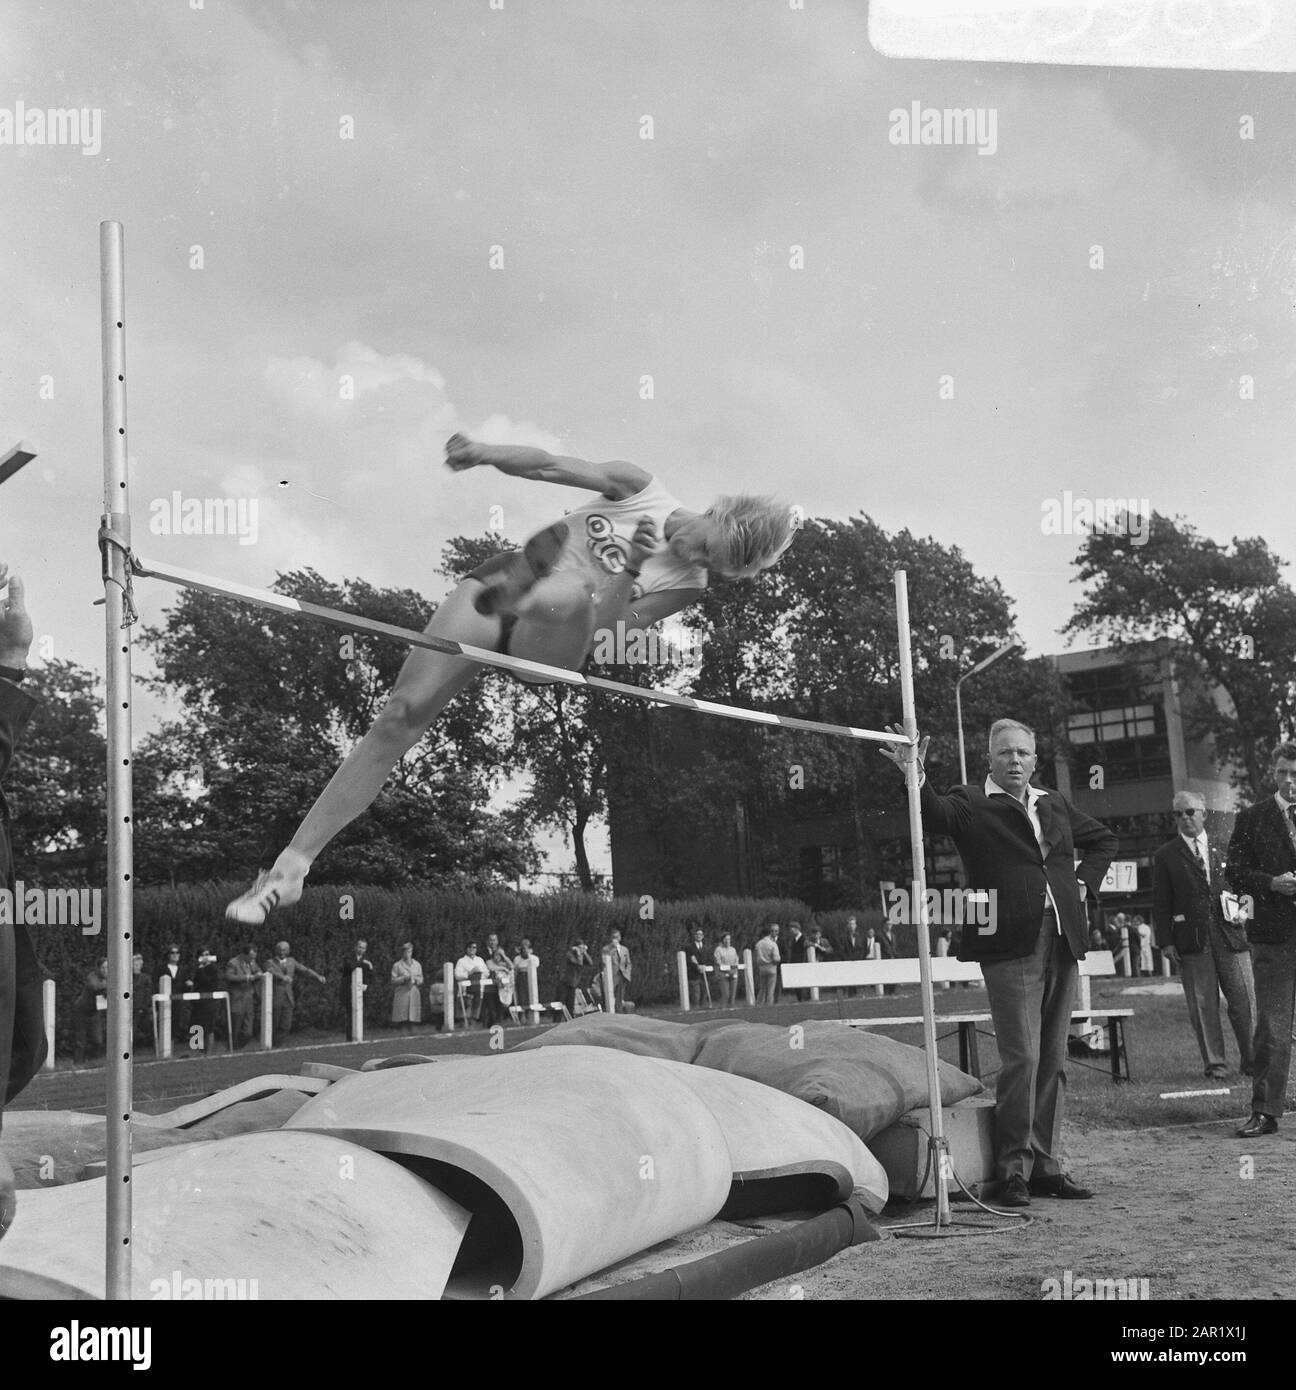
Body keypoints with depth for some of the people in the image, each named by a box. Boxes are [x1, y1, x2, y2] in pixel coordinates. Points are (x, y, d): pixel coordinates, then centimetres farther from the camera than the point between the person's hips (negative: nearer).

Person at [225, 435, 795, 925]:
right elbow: (550, 466, -2)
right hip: (498, 585, 2)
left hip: (544, 647, -2)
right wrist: (485, 453, -19)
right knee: (402, 715, -12)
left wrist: (628, 574, -25)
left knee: (568, 596, -42)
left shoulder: (686, 584, -3)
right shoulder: (640, 488, 1)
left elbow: (605, 632, -10)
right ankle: (293, 865, -9)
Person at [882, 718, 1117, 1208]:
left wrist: (1084, 881, 16)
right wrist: (916, 779, -38)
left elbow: (1104, 839, 33)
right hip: (1010, 946, -6)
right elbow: (937, 814, -20)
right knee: (1021, 1058, -9)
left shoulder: (1055, 805, 19)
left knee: (1052, 1058, 9)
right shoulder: (971, 803, 2)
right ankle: (1014, 1170, -1)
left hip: (1063, 942, 6)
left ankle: (1045, 1164, 16)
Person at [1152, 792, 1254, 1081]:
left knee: (1244, 1000, 1)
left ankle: (1251, 1059, 12)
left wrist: (1247, 923, 7)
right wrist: (1165, 941, -4)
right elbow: (1160, 903, 3)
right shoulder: (1166, 856, 5)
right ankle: (1214, 1063, 8)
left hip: (1230, 936, 2)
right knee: (1202, 1005, 0)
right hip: (1191, 941, -2)